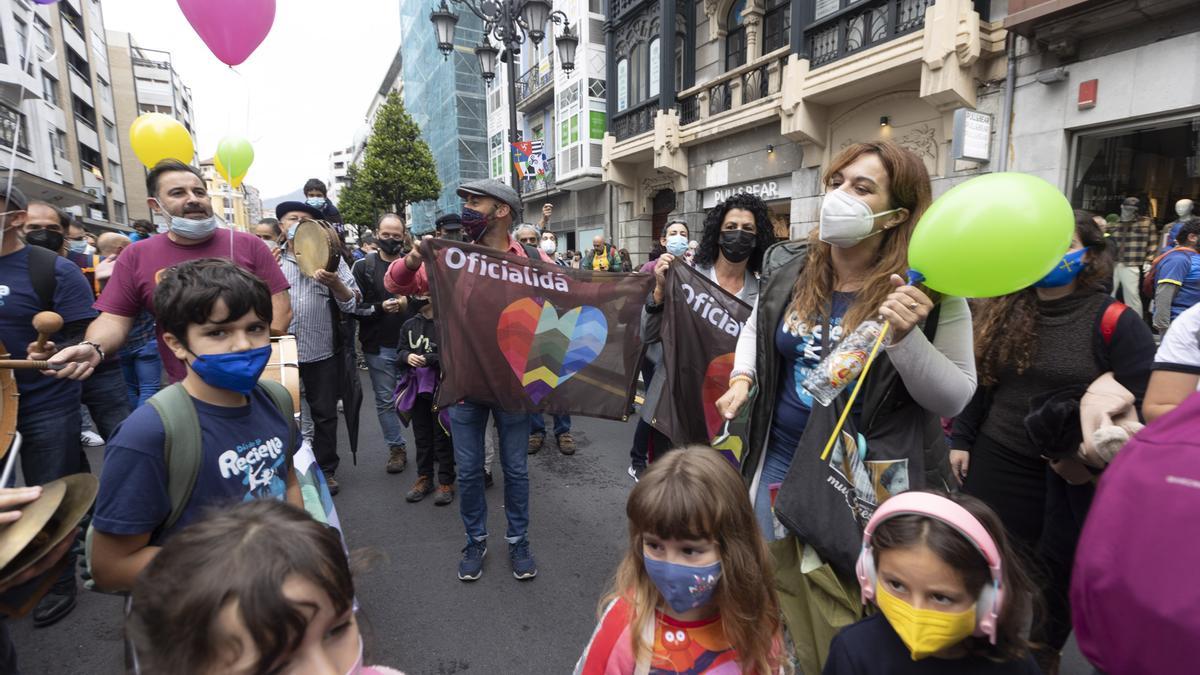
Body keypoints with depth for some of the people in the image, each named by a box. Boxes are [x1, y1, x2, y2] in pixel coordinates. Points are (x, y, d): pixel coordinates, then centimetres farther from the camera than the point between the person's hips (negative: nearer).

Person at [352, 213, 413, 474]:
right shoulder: (363, 267, 2)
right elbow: (354, 307, -2)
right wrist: (379, 308, -17)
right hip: (379, 347, 1)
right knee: (385, 401, 10)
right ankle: (396, 448, 25)